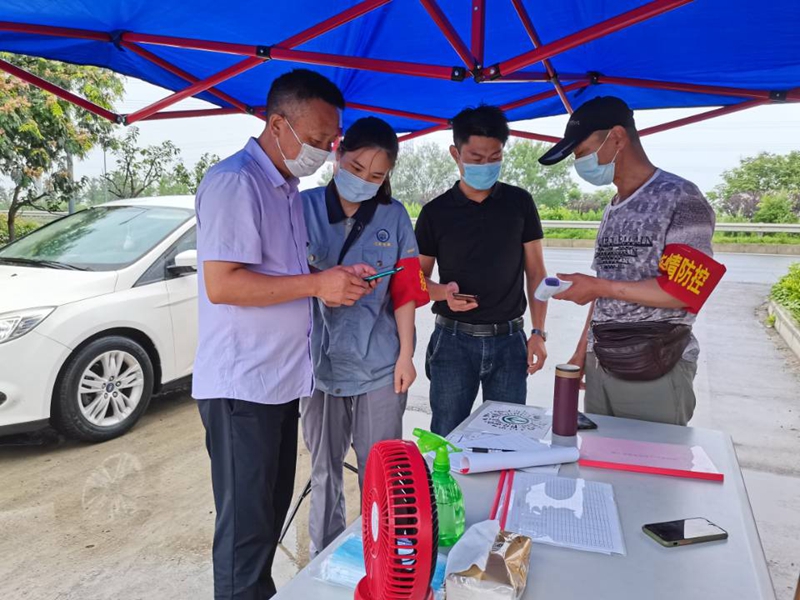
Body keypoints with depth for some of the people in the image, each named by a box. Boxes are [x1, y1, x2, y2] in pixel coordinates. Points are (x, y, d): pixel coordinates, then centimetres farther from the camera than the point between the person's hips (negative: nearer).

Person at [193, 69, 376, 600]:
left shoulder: (289, 190, 14)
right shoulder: (234, 182, -15)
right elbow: (221, 285, -22)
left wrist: (339, 280, 4)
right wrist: (317, 285, -20)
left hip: (281, 379, 9)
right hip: (241, 386, -9)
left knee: (273, 508, 19)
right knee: (246, 522, 4)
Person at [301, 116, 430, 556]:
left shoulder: (394, 217, 3)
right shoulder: (303, 207, -1)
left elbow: (405, 290, 5)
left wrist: (406, 354, 2)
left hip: (380, 365, 0)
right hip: (320, 361, 0)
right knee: (325, 471, 13)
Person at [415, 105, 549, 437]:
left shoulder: (520, 203, 3)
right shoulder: (435, 212, 0)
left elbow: (535, 271, 5)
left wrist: (538, 331, -2)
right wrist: (443, 292, -16)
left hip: (508, 340, 1)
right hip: (454, 340, -1)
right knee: (446, 438, 7)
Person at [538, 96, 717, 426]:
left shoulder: (679, 198, -8)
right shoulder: (613, 210, 13)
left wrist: (597, 287, -15)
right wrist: (581, 352, 13)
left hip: (656, 372, -6)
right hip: (600, 365, 6)